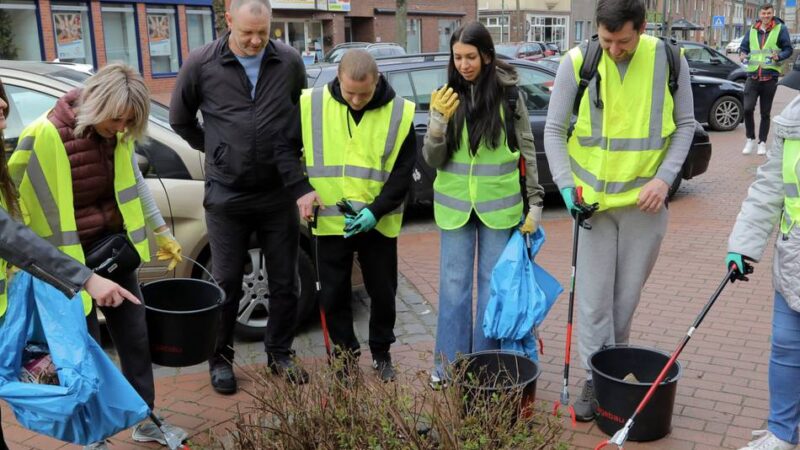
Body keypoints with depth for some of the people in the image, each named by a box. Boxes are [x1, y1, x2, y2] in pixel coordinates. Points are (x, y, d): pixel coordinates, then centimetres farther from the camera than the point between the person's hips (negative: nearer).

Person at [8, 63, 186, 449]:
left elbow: (135, 183, 14)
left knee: (135, 336, 13)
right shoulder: (44, 137, -22)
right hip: (70, 256, -6)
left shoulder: (117, 134, -2)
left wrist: (161, 231, 20)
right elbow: (20, 200, -14)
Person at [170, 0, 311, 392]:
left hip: (279, 192, 2)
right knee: (227, 282, 8)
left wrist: (301, 182, 10)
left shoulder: (290, 62, -3)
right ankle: (220, 358, 26)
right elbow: (180, 120, 8)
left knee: (284, 282, 10)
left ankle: (280, 354, 29)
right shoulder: (202, 64, -8)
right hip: (226, 195, -1)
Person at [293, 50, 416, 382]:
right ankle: (345, 356, 28)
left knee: (383, 292, 12)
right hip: (330, 220, 1)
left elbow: (403, 172, -6)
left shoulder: (400, 113, -9)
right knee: (334, 294, 10)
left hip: (378, 223, 0)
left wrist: (376, 210, -16)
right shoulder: (311, 104, -7)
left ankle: (381, 353, 33)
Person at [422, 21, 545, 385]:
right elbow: (432, 160, -2)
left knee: (493, 283, 8)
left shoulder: (509, 94, -4)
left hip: (499, 205, -1)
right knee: (454, 284, 7)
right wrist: (439, 121, -20)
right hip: (455, 205, 1)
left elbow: (527, 150, 2)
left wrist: (535, 201, 0)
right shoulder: (447, 97, -1)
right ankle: (448, 364, 19)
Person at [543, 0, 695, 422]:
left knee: (627, 295, 12)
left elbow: (685, 124, 4)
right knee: (593, 298, 2)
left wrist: (665, 177, -9)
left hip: (644, 200, 1)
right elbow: (554, 130, -3)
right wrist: (566, 185, -15)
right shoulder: (577, 62, -9)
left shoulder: (668, 60, -6)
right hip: (593, 199, -1)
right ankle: (597, 379, 16)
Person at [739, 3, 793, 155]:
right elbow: (743, 47, 16)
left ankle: (762, 143, 18)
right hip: (752, 75, 2)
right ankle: (750, 139, 7)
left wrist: (779, 56, -19)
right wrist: (743, 55, -7)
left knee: (765, 113, 6)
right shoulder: (752, 30, 10)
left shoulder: (781, 29, 0)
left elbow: (788, 49, 1)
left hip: (770, 76, -2)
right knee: (747, 108, -11)